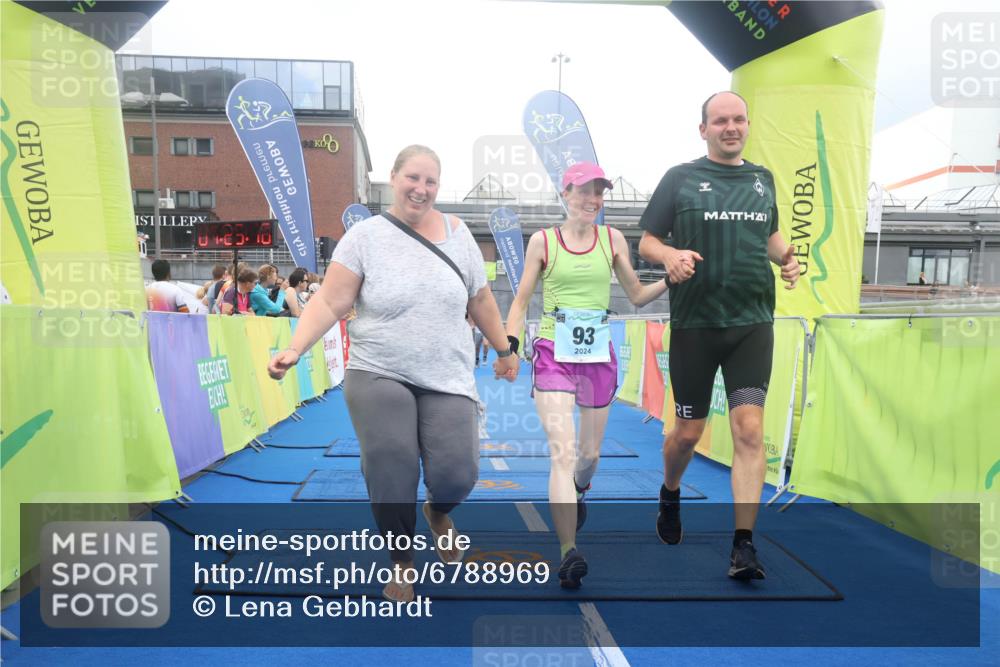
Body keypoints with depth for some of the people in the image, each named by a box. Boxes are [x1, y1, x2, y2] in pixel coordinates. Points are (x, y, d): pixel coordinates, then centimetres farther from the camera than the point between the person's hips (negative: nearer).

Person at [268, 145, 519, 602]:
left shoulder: (458, 233, 6)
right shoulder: (365, 236, -3)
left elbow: (480, 300, 15)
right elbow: (329, 302, -7)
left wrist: (505, 349, 20)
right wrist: (295, 349, -21)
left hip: (448, 380, 2)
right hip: (378, 375, -2)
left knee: (456, 473, -9)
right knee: (390, 468, -12)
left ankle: (437, 512, 30)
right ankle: (402, 564, 16)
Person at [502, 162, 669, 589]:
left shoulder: (613, 239, 7)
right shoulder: (542, 241, 1)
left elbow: (637, 296, 12)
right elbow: (521, 301, 5)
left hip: (599, 357, 3)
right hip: (553, 355, -3)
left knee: (589, 453, 13)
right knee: (562, 451, -15)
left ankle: (576, 492, 48)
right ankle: (568, 553, -12)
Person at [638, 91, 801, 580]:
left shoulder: (762, 179, 13)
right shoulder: (681, 178, 2)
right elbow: (646, 241, 1)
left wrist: (786, 258, 5)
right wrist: (670, 255, -21)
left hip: (752, 323, 2)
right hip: (694, 322, -2)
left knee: (750, 428, -8)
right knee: (689, 430, 8)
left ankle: (743, 546, 0)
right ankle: (670, 495, 40)